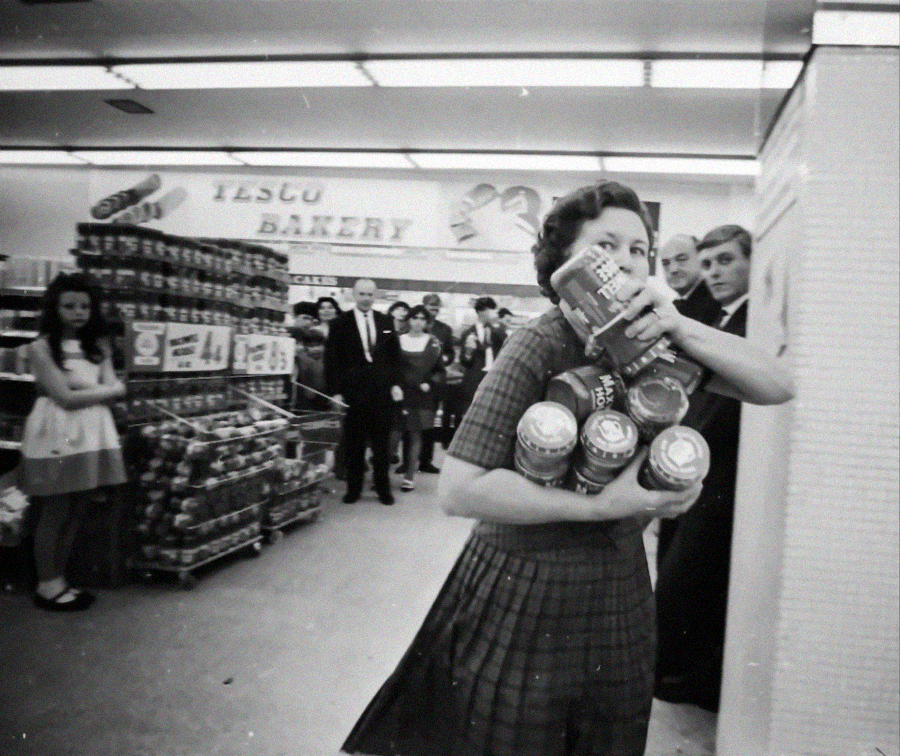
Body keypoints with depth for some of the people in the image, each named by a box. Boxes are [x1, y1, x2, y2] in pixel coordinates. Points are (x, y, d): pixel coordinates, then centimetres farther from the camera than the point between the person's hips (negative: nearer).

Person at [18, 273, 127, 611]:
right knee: (55, 512, 2)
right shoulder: (41, 347, -7)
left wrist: (81, 387, -11)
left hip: (92, 432, 5)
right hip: (57, 434, -5)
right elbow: (65, 398, -13)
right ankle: (47, 585, 16)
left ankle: (59, 579, 22)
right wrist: (103, 389, -3)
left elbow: (117, 387, 3)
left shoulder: (98, 345, 11)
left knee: (76, 511, 9)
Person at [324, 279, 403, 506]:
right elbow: (332, 359, -1)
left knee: (381, 442, 7)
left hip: (381, 391, 2)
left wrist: (395, 383, 2)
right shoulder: (340, 323, 1)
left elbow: (394, 355, 12)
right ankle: (353, 488, 18)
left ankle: (383, 488, 18)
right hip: (352, 391, -2)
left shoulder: (386, 322, 9)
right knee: (353, 444, 5)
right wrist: (335, 391, -7)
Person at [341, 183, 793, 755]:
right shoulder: (541, 344, -19)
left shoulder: (653, 341, -2)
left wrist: (683, 328, -24)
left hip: (620, 594, 6)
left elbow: (778, 386, -7)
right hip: (525, 597, -5)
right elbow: (459, 489, -25)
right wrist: (600, 505, -27)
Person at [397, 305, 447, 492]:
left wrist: (430, 384, -9)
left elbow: (441, 371, 5)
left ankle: (410, 476, 9)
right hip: (400, 394, 1)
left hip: (422, 397, 0)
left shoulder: (433, 343, 4)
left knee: (415, 435, 1)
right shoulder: (398, 340, 6)